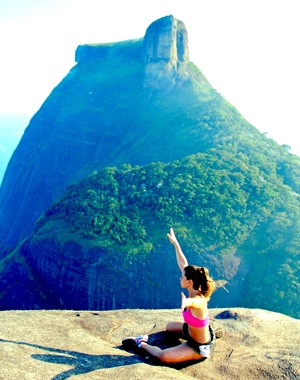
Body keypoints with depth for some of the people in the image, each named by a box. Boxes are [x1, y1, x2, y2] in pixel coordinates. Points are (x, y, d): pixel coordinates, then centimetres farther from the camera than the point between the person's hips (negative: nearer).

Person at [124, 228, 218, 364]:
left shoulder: (198, 301, -36)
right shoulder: (195, 291, -13)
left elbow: (191, 301, -65)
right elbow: (183, 264, -4)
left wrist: (186, 302, -89)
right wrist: (175, 243, 4)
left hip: (199, 347, -9)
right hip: (192, 331, 9)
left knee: (162, 356, -18)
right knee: (170, 326, 29)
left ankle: (142, 344, 5)